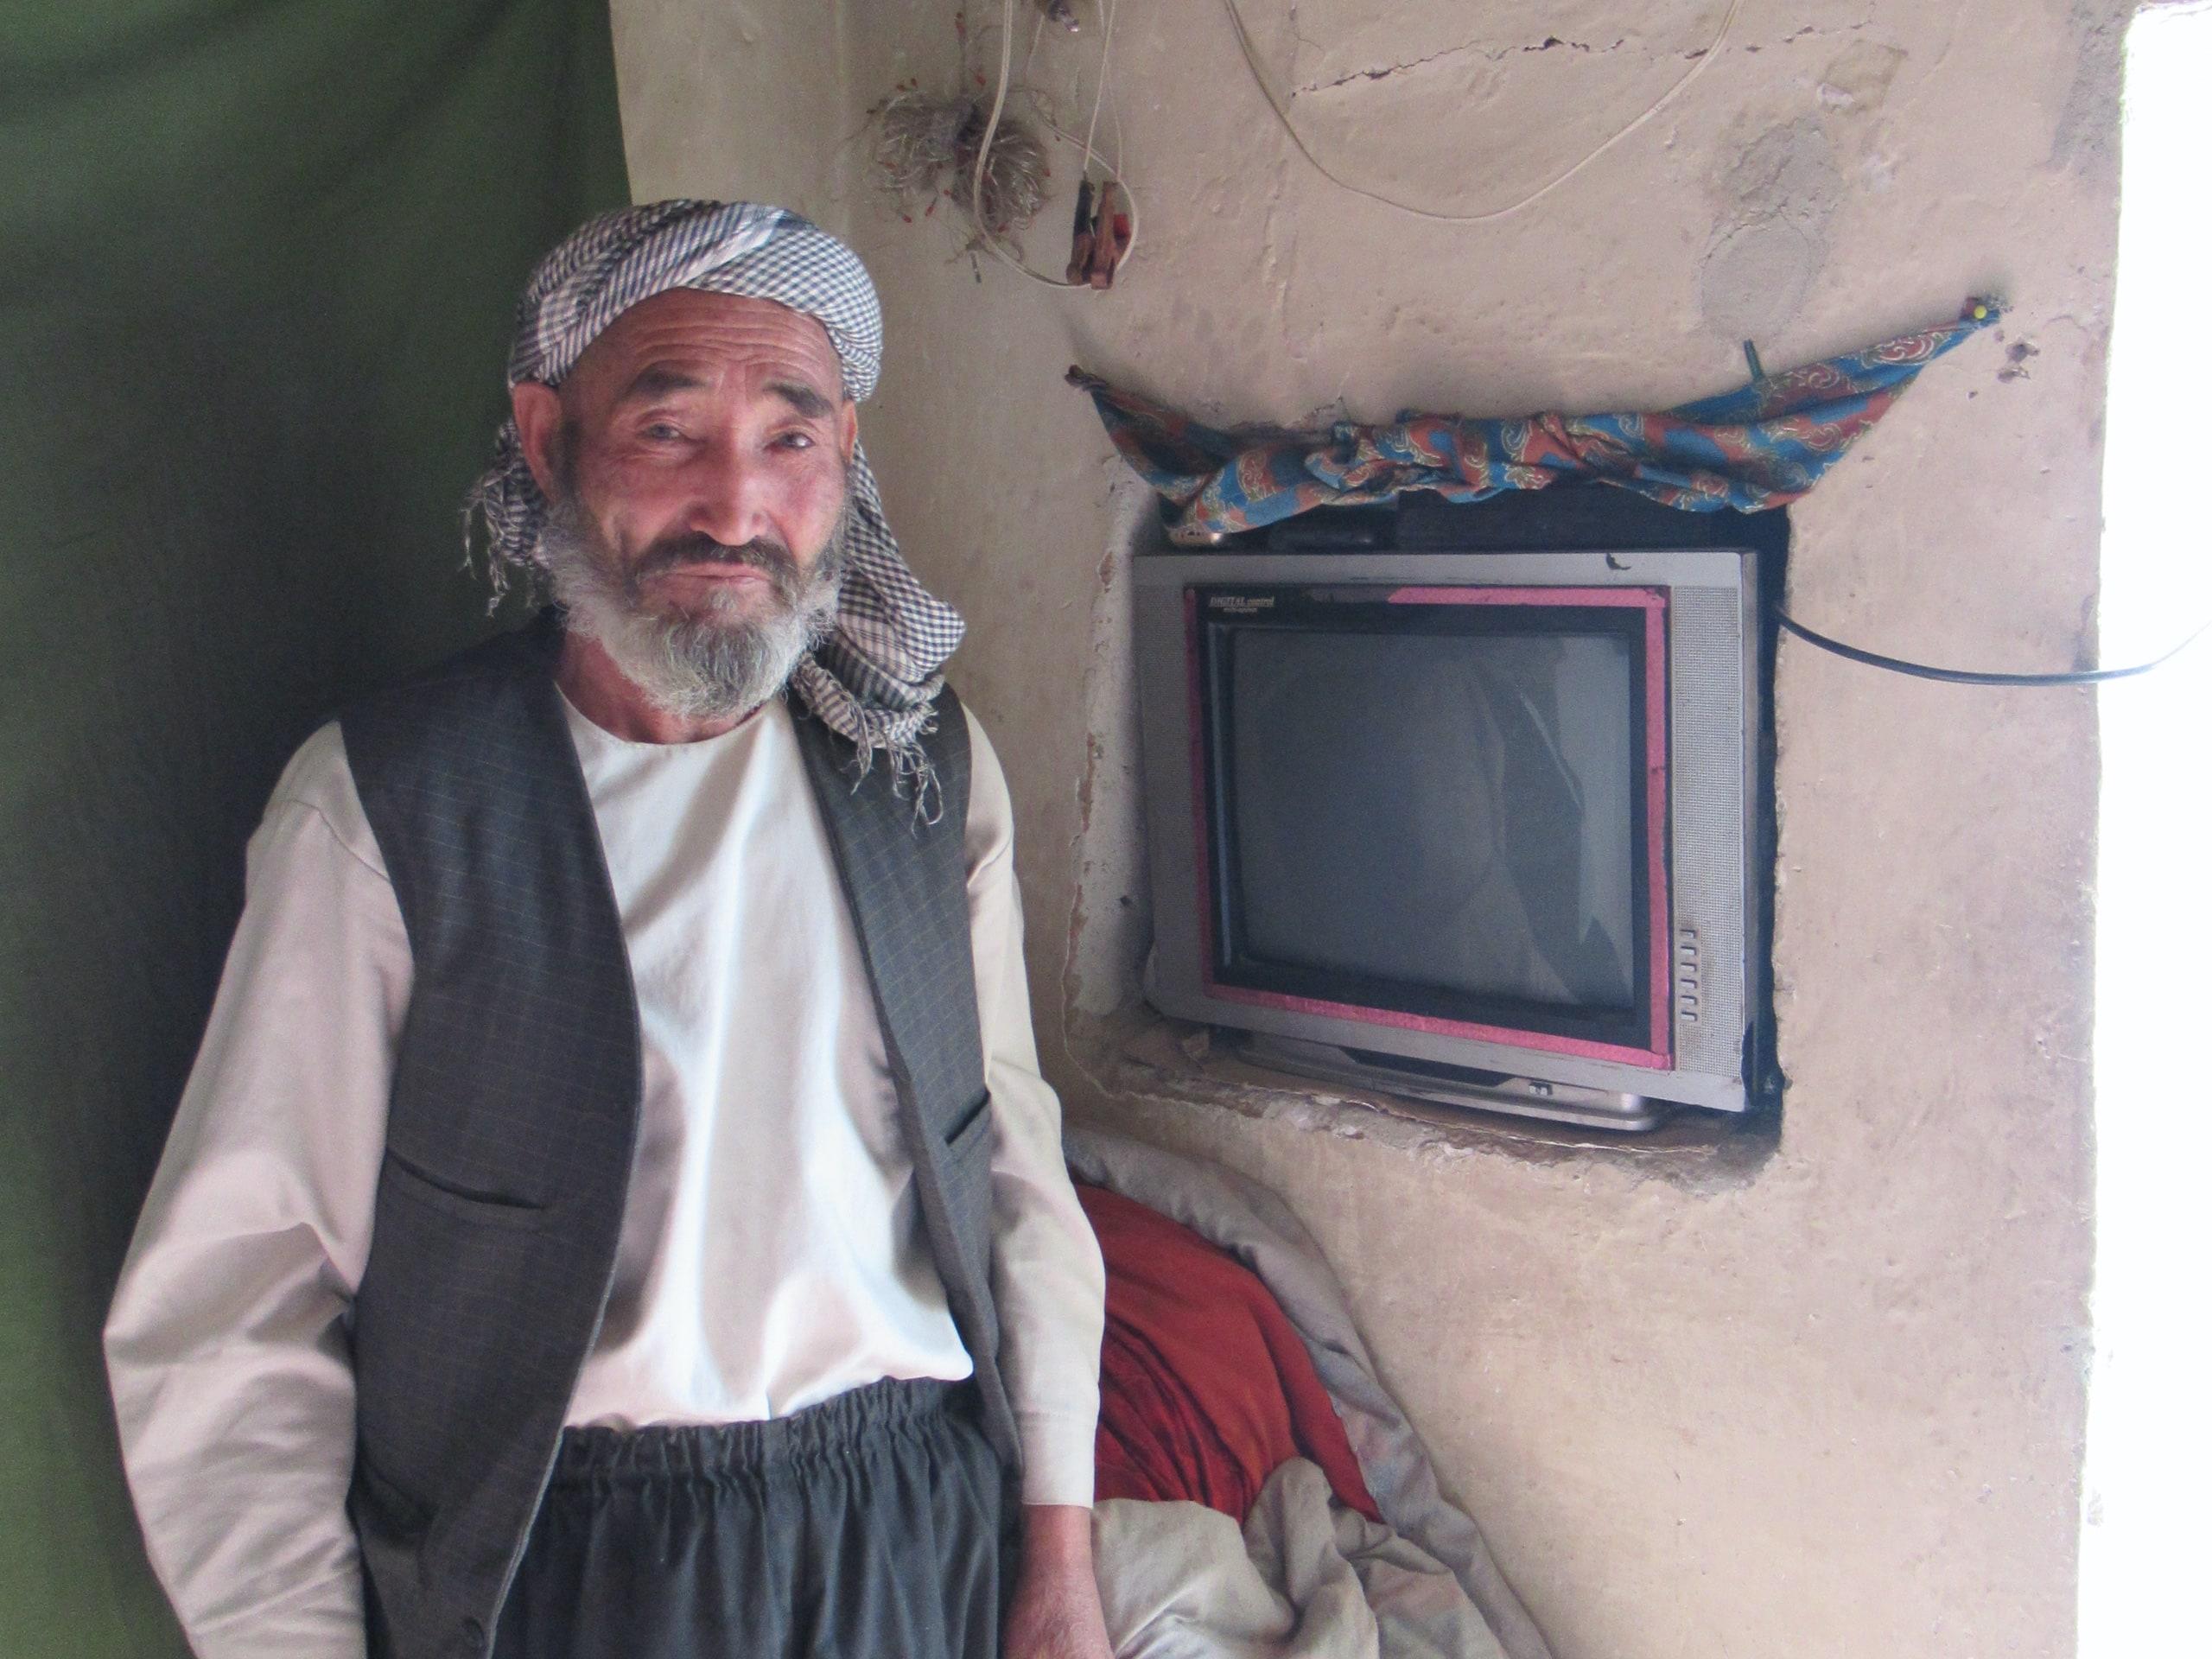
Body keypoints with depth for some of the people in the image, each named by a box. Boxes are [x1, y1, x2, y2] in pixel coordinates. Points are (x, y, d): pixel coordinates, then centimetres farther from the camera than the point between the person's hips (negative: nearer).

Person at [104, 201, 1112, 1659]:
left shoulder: (931, 763, -1)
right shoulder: (382, 803, -12)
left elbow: (1012, 1155, 4)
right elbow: (227, 1313, -11)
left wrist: (1060, 1539, 3)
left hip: (927, 1538, 3)